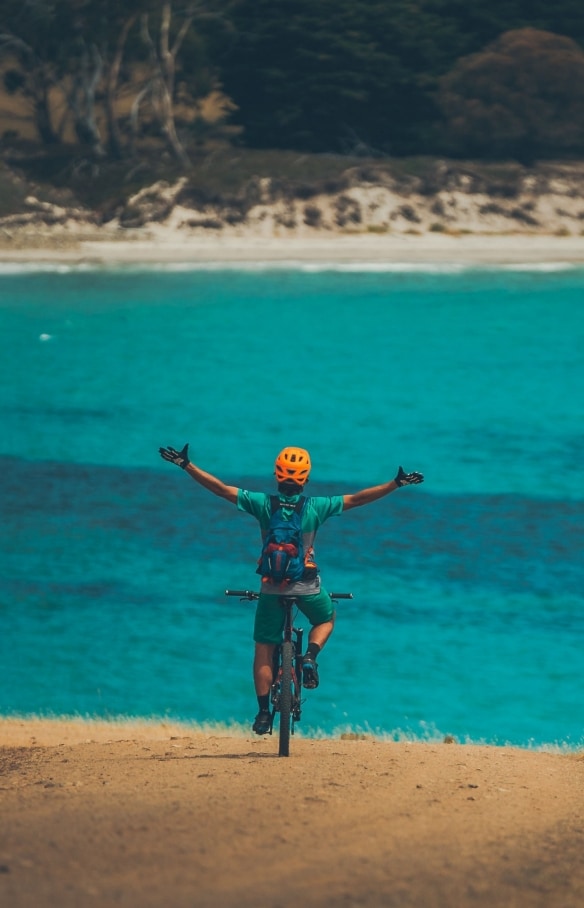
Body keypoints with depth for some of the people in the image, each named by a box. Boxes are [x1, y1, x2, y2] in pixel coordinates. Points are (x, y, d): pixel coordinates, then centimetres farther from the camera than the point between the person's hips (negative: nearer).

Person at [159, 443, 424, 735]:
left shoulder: (262, 504, -9)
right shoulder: (316, 507, -9)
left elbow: (220, 489, -9)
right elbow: (357, 499, -4)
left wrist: (186, 464, -3)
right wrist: (396, 483, 3)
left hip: (271, 586, 0)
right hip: (307, 586, 0)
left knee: (264, 650, 9)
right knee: (326, 619, 30)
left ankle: (263, 711, 3)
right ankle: (310, 657, 2)